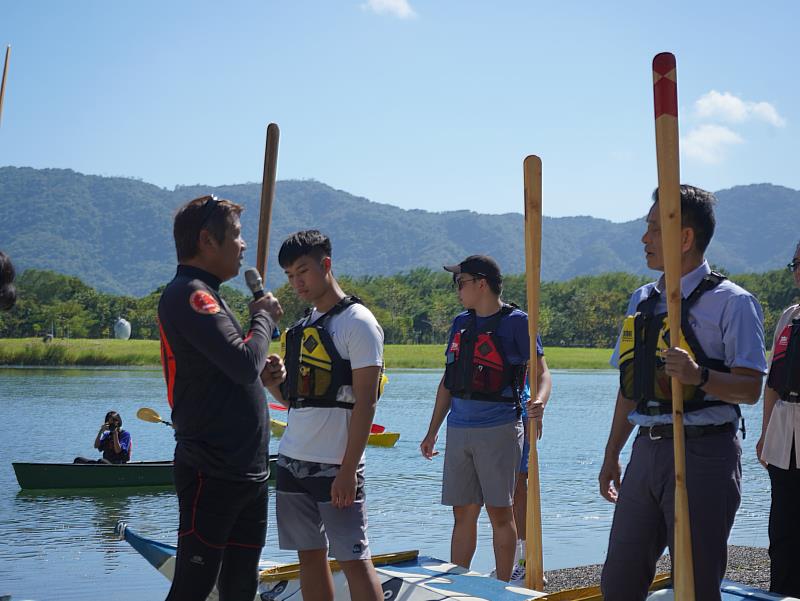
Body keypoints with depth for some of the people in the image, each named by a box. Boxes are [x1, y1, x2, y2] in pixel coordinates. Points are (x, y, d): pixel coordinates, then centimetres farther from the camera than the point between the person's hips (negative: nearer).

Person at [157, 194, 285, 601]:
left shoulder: (204, 295, 19)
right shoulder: (188, 294, -14)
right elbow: (244, 361, -25)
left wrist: (262, 374, 6)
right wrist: (264, 317, -6)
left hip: (247, 472, 10)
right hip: (211, 475, -10)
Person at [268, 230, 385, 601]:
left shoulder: (358, 323, -9)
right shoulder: (303, 325, 16)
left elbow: (365, 402, -14)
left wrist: (348, 469, -19)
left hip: (335, 465, -8)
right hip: (293, 459, 8)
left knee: (353, 559, -5)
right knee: (309, 555, 10)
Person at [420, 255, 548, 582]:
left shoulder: (515, 322, -4)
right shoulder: (460, 323, 15)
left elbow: (541, 371, -6)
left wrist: (539, 401, -28)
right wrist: (433, 431, 19)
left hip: (498, 430, -6)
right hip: (459, 430, 6)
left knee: (500, 512, 0)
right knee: (463, 513, 9)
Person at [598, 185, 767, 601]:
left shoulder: (731, 302, -6)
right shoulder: (642, 302, 14)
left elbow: (750, 389, -12)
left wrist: (699, 375, -30)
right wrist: (611, 456, 20)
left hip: (703, 454, -7)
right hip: (647, 452, 7)